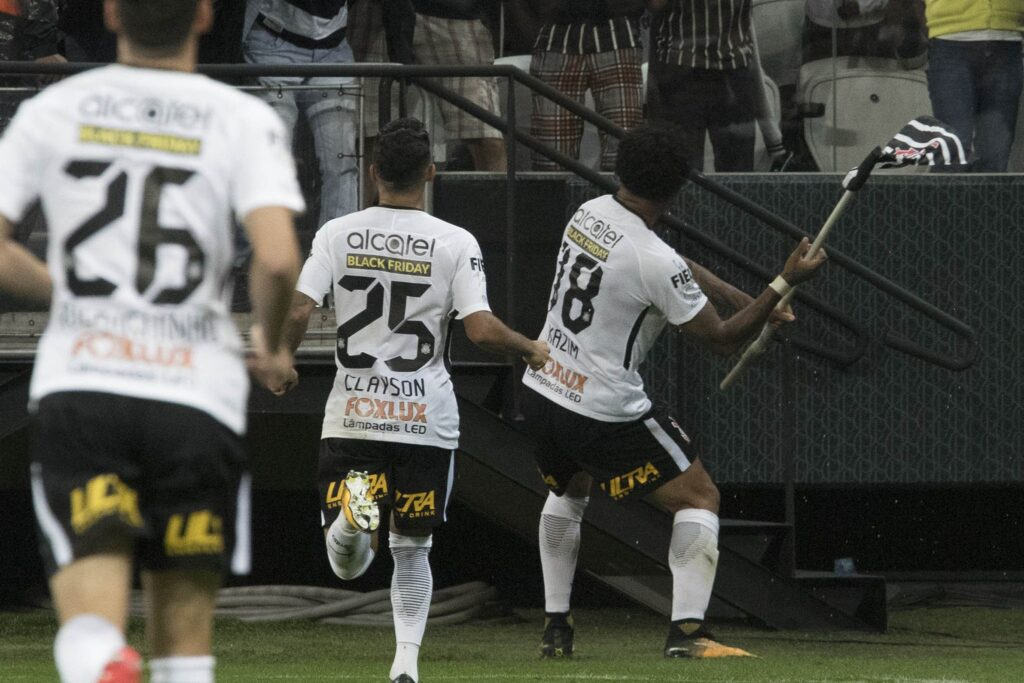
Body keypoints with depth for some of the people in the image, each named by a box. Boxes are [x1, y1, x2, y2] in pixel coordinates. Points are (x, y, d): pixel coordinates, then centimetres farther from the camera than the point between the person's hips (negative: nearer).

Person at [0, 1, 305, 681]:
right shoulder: (244, 120, -1)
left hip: (77, 386, 0)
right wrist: (271, 343, 6)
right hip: (196, 393, 0)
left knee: (90, 620, -9)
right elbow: (277, 260, -14)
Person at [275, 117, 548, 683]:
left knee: (347, 566, 4)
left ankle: (355, 509, -29)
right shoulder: (455, 244, -4)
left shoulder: (337, 234, 0)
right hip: (427, 419, 0)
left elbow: (297, 312, -7)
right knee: (412, 551, 17)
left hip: (351, 418, 0)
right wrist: (532, 349, 8)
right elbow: (481, 330, -12)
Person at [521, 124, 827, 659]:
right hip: (604, 411, -8)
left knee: (569, 492, 34)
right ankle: (687, 630, -10)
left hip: (541, 393, 8)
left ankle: (555, 626, 31)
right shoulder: (655, 261, -23)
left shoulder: (589, 214, 2)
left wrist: (759, 305, 16)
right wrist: (784, 284, -13)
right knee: (699, 497, 2)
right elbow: (720, 339, -15)